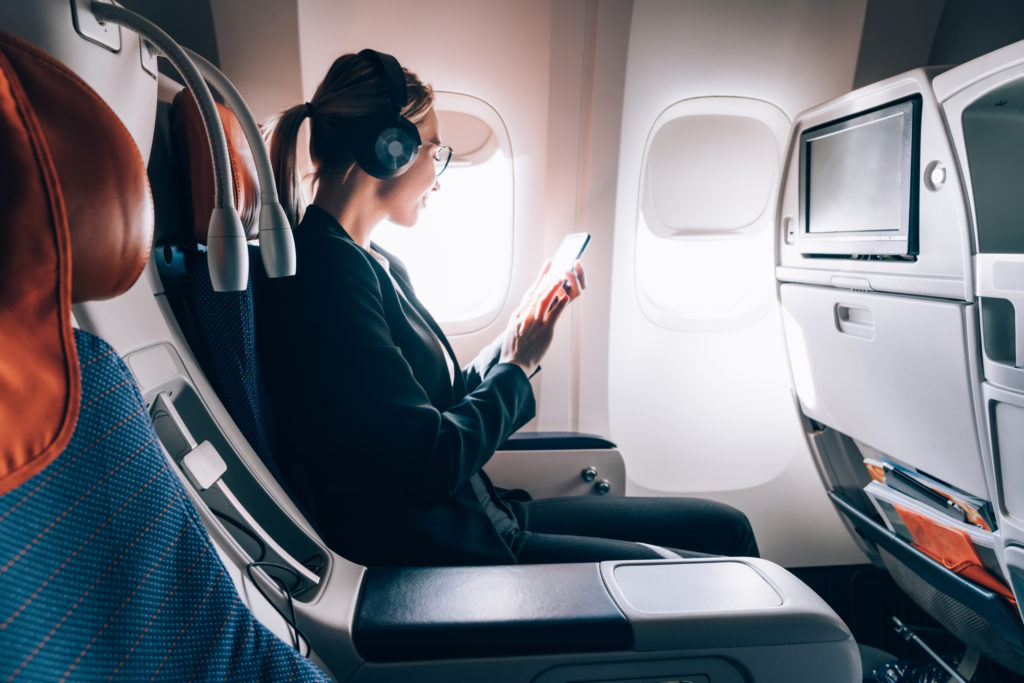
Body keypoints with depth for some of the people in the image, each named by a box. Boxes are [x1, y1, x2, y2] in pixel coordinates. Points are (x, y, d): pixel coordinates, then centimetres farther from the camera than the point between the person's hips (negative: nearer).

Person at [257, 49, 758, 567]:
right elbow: (430, 468, -22)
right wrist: (519, 364, -8)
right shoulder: (325, 267, -19)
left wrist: (524, 326, 10)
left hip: (475, 516, 9)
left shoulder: (377, 264, 12)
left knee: (725, 527, 7)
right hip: (432, 554, -8)